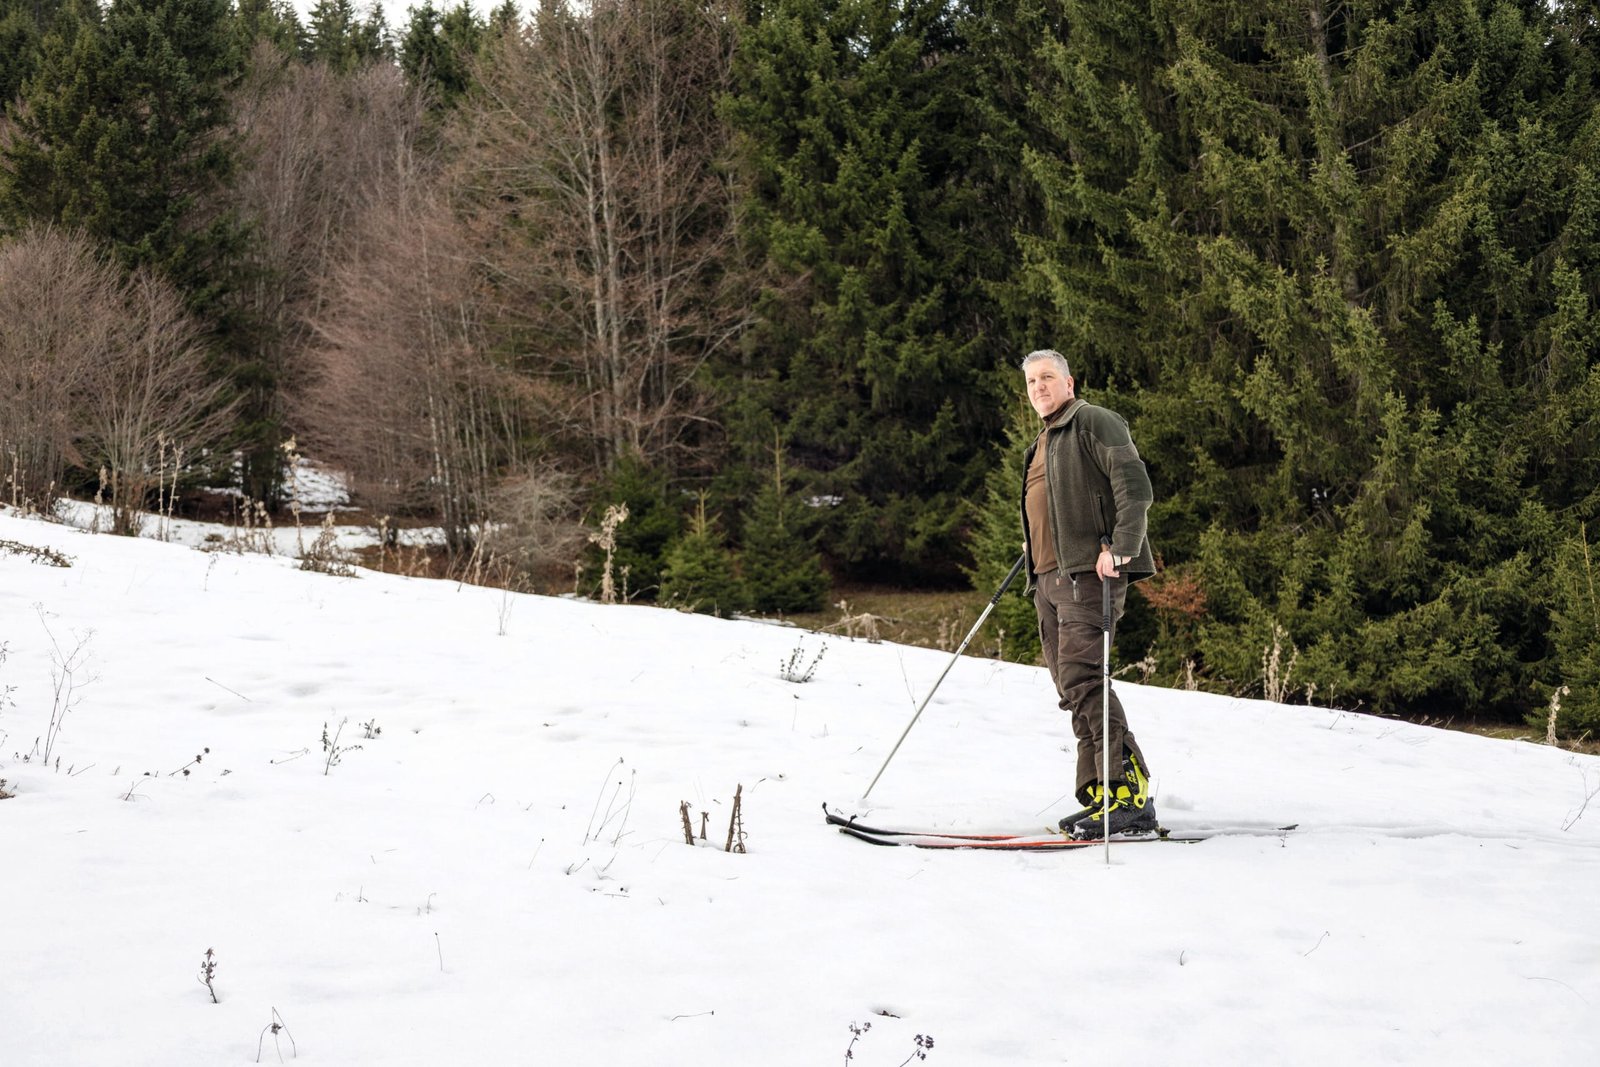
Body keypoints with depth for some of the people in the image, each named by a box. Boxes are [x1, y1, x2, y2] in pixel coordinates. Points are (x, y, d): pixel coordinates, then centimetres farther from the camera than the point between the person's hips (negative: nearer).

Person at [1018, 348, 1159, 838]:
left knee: (1080, 677, -20)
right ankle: (1101, 796, 4)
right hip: (1049, 578, 9)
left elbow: (1134, 487, -11)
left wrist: (1121, 549, -20)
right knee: (1071, 688, 4)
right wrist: (1033, 549, 20)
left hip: (1089, 570, -9)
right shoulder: (1041, 444, 27)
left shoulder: (1093, 422, -1)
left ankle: (1129, 791, -21)